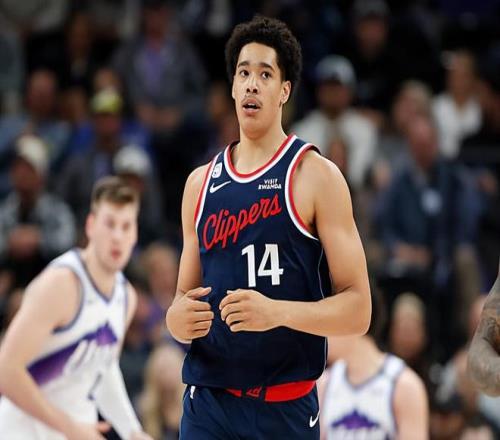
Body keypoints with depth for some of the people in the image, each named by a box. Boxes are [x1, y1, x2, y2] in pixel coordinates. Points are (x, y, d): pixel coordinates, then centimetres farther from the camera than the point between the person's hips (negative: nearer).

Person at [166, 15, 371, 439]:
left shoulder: (315, 176, -3)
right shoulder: (201, 182, 12)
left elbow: (358, 310, -7)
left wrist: (279, 312, -23)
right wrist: (177, 319, -4)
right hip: (207, 403, 4)